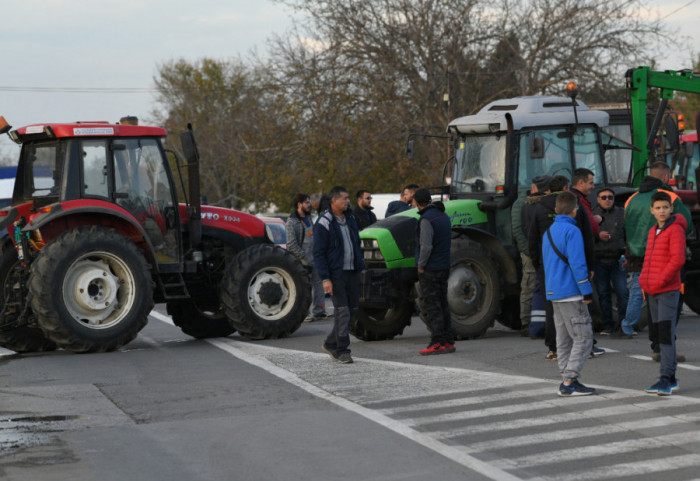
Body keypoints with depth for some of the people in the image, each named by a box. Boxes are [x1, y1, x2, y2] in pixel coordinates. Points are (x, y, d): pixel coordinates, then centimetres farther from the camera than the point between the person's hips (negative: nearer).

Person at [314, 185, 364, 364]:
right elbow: (318, 253, -12)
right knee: (342, 311, -8)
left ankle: (331, 344, 19)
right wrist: (325, 278, -18)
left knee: (352, 309, 7)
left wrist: (360, 266, 15)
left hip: (353, 272, 7)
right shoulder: (324, 222, -10)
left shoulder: (350, 218, 12)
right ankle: (342, 351, -1)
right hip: (336, 274, -7)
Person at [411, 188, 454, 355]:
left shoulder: (426, 219, -17)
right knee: (442, 305, 13)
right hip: (443, 268, 9)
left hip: (429, 270, -9)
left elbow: (426, 246, -22)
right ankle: (448, 342, 15)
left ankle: (437, 343, -5)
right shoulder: (443, 216, 11)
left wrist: (421, 266, -11)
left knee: (431, 307, -4)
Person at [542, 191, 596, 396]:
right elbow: (577, 264, -18)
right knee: (583, 338, -6)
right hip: (570, 294, -9)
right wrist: (587, 292, -14)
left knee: (564, 339, 11)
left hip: (554, 293, 9)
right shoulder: (572, 231, -12)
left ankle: (568, 381, 12)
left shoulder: (548, 232, 15)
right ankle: (569, 382, -11)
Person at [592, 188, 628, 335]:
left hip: (617, 260, -1)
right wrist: (597, 236, -14)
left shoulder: (622, 214, 8)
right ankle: (608, 325, 12)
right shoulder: (592, 214, 7)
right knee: (603, 294, 4)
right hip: (599, 261, 1)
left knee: (622, 292, -6)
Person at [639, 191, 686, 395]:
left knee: (666, 334, -12)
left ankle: (666, 378, -15)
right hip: (652, 292, 8)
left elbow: (678, 259, -18)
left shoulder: (675, 230, -8)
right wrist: (644, 280, 9)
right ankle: (671, 380, 14)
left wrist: (661, 281, -16)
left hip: (668, 291, -8)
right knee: (660, 333, 9)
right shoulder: (653, 231, 17)